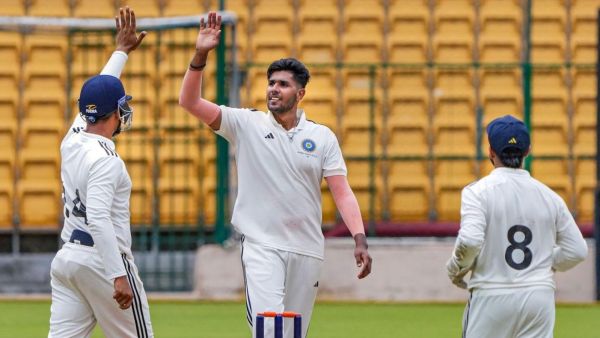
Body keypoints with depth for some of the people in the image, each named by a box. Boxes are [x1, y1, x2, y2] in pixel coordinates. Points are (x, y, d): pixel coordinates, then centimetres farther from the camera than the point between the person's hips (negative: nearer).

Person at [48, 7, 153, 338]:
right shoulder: (105, 160, -16)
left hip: (66, 258, 8)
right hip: (101, 261, -8)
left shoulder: (72, 140, 9)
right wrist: (119, 276, -30)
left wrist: (121, 51, 37)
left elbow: (98, 93, 27)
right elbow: (98, 220, -26)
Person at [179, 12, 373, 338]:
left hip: (307, 249, 3)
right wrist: (200, 55, -18)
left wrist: (360, 240, -12)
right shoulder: (247, 124, 3)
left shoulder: (323, 137, 6)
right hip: (262, 246, -3)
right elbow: (189, 101, -5)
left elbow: (342, 192, 1)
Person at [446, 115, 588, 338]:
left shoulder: (478, 191, -6)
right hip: (540, 296, 3)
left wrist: (456, 267, 0)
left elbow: (470, 240, -20)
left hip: (491, 296, -3)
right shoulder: (549, 196, 6)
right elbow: (577, 250, 7)